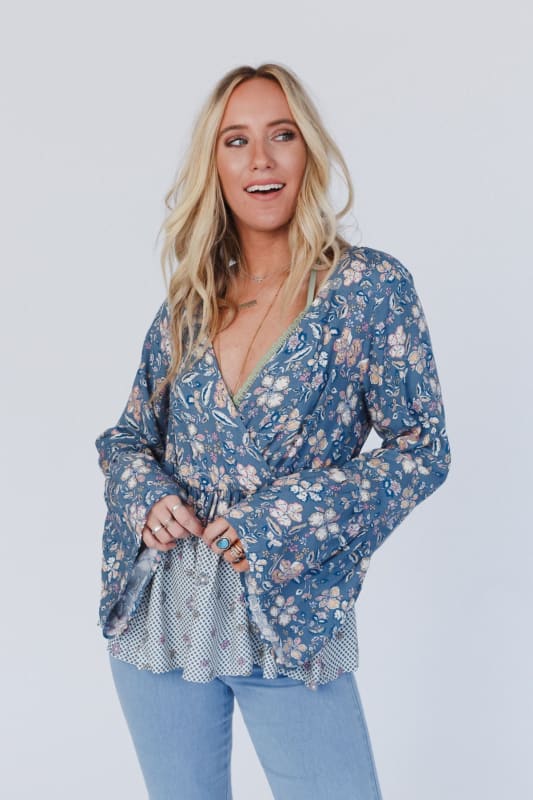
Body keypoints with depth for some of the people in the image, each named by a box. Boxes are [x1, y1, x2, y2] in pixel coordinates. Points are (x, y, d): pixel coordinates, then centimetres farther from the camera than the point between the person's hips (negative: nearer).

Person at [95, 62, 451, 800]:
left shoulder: (371, 287, -7)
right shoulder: (187, 302, 4)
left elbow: (421, 449, -7)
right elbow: (126, 439, 13)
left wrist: (283, 521, -16)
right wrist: (146, 497, -10)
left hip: (290, 621, -3)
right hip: (159, 620, 4)